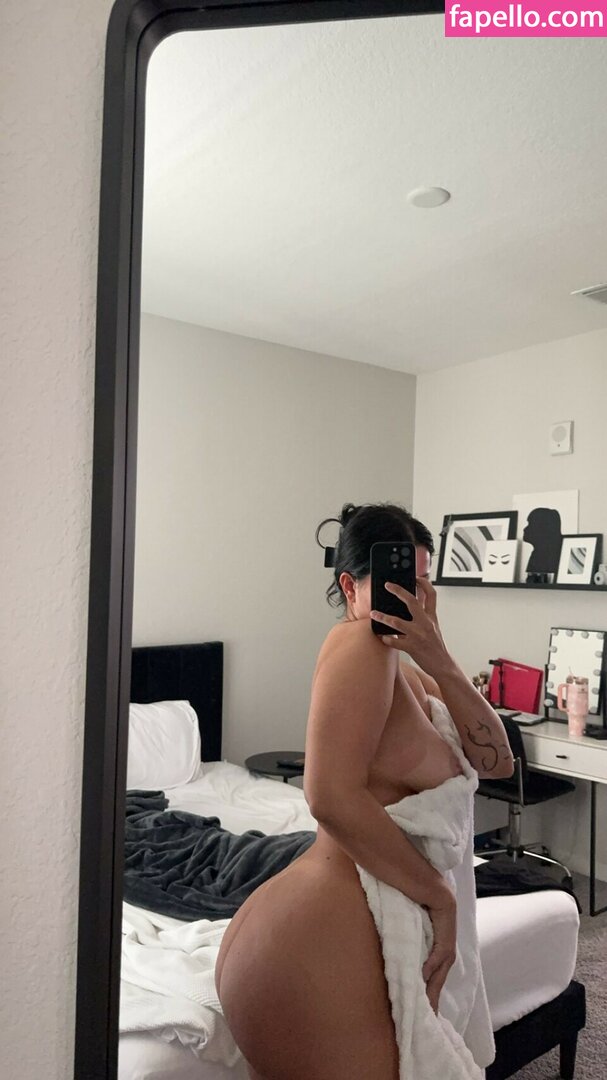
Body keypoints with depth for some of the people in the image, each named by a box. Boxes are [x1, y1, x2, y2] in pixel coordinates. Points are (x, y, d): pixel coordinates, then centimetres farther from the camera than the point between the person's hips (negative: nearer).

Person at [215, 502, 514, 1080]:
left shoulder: (406, 672, 12)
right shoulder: (362, 644, -16)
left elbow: (496, 761, 3)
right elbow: (332, 795, -26)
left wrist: (438, 659, -11)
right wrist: (441, 896, -15)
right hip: (324, 946, -10)